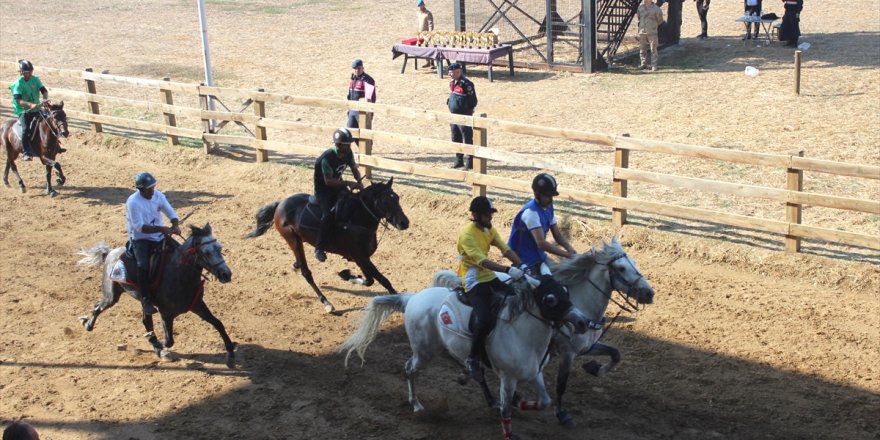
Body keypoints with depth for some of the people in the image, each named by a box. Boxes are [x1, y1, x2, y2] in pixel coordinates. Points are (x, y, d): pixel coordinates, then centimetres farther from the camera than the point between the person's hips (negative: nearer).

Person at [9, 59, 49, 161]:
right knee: (26, 129, -24)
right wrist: (30, 104, -36)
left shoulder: (35, 79, 2)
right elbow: (18, 100, -21)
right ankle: (26, 152, -15)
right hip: (24, 111, -4)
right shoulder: (18, 84, -11)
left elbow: (44, 91, 0)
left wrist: (45, 99, -23)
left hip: (36, 110, 5)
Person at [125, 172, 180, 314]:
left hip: (159, 237, 6)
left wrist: (175, 225, -20)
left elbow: (171, 213, 2)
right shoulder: (133, 202, -19)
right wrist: (161, 229, -35)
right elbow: (139, 227, -25)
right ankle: (146, 300, -18)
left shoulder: (158, 195, -2)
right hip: (140, 239, -6)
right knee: (143, 265, -29)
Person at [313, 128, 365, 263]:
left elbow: (354, 169, 7)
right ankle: (319, 248, -14)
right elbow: (328, 181, -31)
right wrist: (347, 183, -33)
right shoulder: (327, 158, -30)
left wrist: (359, 182, -11)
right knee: (329, 215, -28)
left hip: (338, 185, 7)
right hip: (323, 190, -7)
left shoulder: (348, 153, -8)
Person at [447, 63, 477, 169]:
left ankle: (470, 162, 5)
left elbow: (473, 101, -15)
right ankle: (459, 161, 25)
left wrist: (468, 113, -13)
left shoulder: (466, 84, -17)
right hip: (454, 116, 9)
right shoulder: (452, 83, 10)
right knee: (456, 139, 15)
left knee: (467, 140, -2)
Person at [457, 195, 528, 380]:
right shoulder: (467, 235, -19)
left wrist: (521, 266, -16)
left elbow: (506, 249, 1)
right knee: (485, 319, -26)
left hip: (489, 277, 9)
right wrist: (508, 270, -38)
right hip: (474, 281, -9)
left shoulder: (490, 229, 8)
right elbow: (482, 261, -29)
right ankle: (472, 360, -9)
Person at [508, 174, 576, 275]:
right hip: (525, 261, -8)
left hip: (539, 257, 8)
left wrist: (571, 250, -11)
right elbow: (541, 243, -32)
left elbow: (557, 234, 7)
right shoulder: (531, 212, -25)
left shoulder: (548, 207, 3)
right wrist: (567, 255, -32)